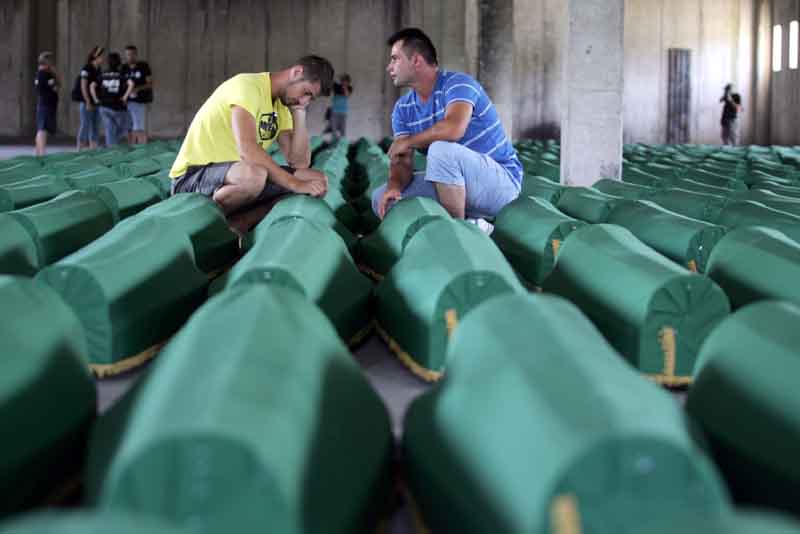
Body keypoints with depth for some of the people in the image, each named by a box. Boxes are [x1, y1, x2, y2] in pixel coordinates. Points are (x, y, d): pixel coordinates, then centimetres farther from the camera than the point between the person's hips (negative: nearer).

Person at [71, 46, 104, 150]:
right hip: (87, 102, -7)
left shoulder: (98, 70, 11)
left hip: (95, 102, 7)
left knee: (95, 126, 7)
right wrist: (88, 102, -16)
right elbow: (83, 87, -13)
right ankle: (81, 150, 1)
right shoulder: (86, 69, -11)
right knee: (85, 125, -4)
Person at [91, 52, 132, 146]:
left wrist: (95, 99, 1)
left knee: (109, 131, 5)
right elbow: (131, 84, -22)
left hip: (104, 107, 3)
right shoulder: (121, 74, -5)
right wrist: (125, 96, -14)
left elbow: (92, 86, -3)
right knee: (124, 128, 18)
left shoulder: (103, 74, 6)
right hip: (118, 107, -3)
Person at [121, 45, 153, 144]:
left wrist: (138, 88, -17)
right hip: (128, 102, 4)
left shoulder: (143, 66, -2)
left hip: (140, 102, -4)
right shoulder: (124, 68, 9)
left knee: (141, 129, -9)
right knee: (131, 129, 6)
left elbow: (150, 83, -4)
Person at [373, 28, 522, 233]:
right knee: (382, 198, -1)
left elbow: (453, 128, -36)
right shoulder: (403, 108, 6)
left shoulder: (457, 84, -16)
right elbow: (402, 161, -1)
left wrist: (406, 142, -20)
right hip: (456, 187, 8)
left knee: (441, 149, -34)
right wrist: (394, 185, -25)